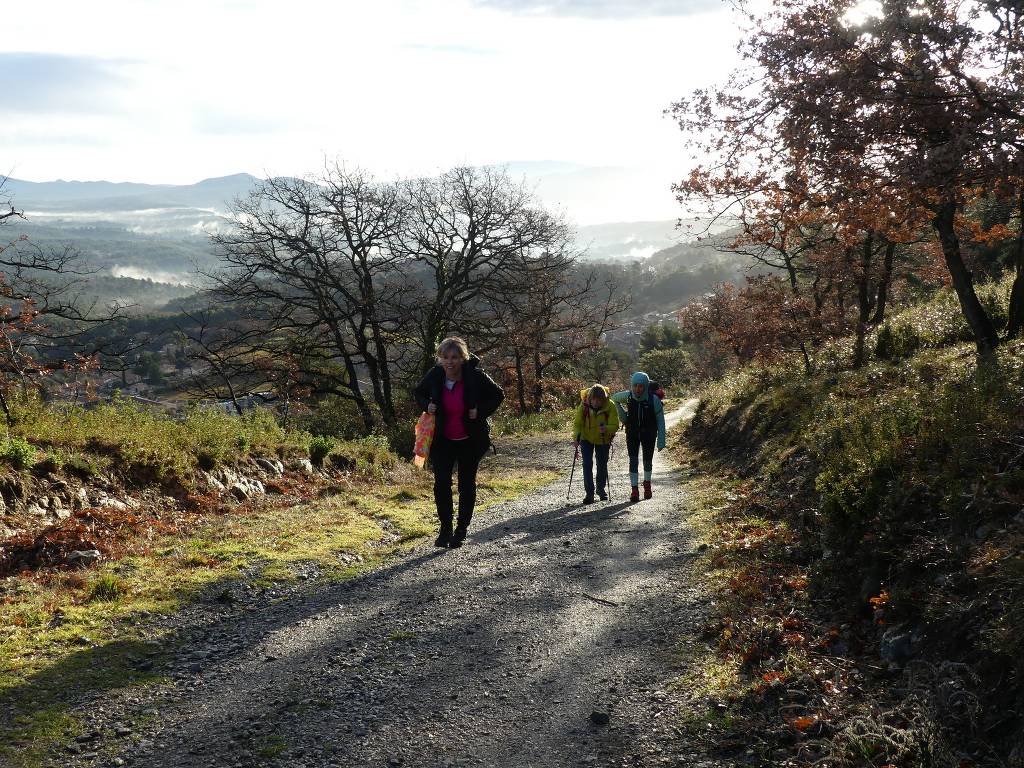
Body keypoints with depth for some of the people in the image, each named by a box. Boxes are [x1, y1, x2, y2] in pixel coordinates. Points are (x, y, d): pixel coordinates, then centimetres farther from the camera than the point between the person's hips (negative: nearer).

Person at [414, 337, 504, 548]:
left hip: (470, 441, -1)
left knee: (467, 484, 9)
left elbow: (498, 395, -4)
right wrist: (427, 406, -10)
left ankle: (462, 529, 24)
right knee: (441, 482, -8)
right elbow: (419, 392, 10)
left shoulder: (475, 376, -17)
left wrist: (480, 412, -18)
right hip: (442, 440, 2)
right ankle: (445, 527, 8)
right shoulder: (435, 376, -10)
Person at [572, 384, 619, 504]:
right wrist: (576, 436, -31)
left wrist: (606, 429, -46)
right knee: (587, 465, -10)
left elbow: (614, 425, -24)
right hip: (586, 438, 0)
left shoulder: (610, 406, -24)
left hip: (603, 440, 0)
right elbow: (577, 423, -14)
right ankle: (589, 493, -4)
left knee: (602, 465, 12)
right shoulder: (584, 406, -21)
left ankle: (601, 489, 34)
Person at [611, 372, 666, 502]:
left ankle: (647, 484, 36)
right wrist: (622, 415, 0)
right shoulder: (628, 396, -17)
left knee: (648, 460, 13)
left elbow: (660, 421, -14)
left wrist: (661, 441, -16)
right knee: (633, 461, -8)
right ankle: (635, 489, -5)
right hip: (632, 433, 1)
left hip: (649, 434, 0)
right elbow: (614, 398, 6)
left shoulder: (654, 399, -22)